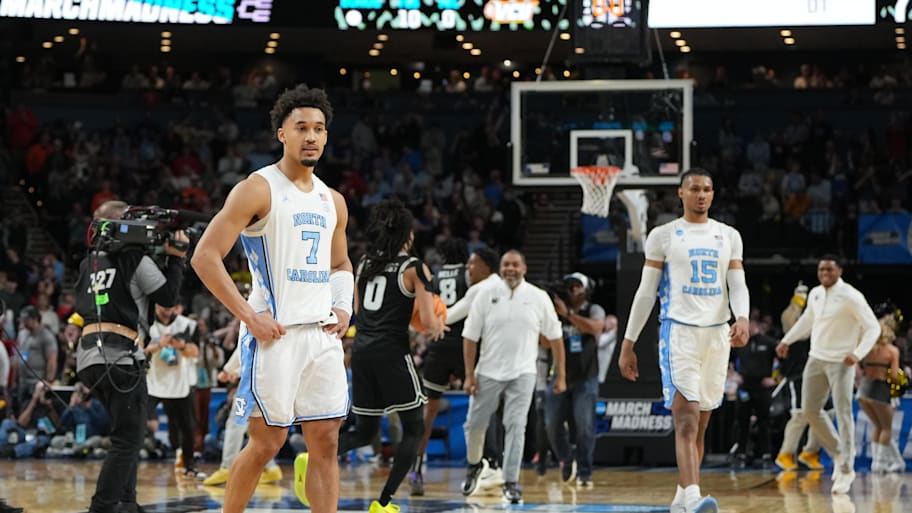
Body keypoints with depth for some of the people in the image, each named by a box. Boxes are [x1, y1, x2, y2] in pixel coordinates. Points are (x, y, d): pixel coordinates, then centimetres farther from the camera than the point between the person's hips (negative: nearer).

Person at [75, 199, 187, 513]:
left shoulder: (89, 263, 16)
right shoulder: (135, 257, -3)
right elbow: (168, 296, 2)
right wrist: (176, 258, 13)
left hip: (88, 356, 8)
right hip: (120, 357, -8)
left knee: (128, 435, 20)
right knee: (127, 440, -6)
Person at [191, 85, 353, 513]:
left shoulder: (332, 201, 14)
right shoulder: (258, 189, -7)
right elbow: (205, 257, -12)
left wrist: (344, 307, 8)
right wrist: (249, 316, -16)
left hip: (322, 334, 7)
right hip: (274, 333, -6)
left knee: (326, 442, 3)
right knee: (267, 441, -3)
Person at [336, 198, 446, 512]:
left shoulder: (365, 263, 13)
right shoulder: (415, 268, -4)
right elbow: (428, 323, -10)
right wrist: (438, 327, 12)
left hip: (362, 350, 6)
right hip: (392, 352, -6)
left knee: (365, 432, 15)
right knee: (414, 428, 8)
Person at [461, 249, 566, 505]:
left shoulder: (539, 297, -1)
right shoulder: (486, 294, -3)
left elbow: (554, 337, 5)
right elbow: (470, 336, -1)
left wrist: (560, 375, 4)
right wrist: (469, 375, -5)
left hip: (522, 373, -1)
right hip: (488, 372, 1)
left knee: (516, 426, -11)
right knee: (475, 424, 7)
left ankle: (511, 483, -6)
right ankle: (473, 465, 35)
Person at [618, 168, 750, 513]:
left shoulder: (728, 236, 11)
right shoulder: (663, 236, 2)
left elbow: (738, 286, 4)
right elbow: (645, 292, 3)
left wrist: (742, 318, -18)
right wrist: (628, 344, 1)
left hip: (717, 334, 4)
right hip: (678, 331, -4)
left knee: (700, 425, 10)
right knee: (686, 420, -17)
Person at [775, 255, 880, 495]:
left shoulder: (850, 297, -13)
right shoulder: (815, 294, 7)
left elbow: (873, 327, -14)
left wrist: (858, 353, -27)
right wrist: (787, 340, 25)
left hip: (841, 362, -7)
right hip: (816, 358, 7)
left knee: (843, 412, -10)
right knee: (810, 410, 6)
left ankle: (846, 470, -5)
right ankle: (838, 454, 23)